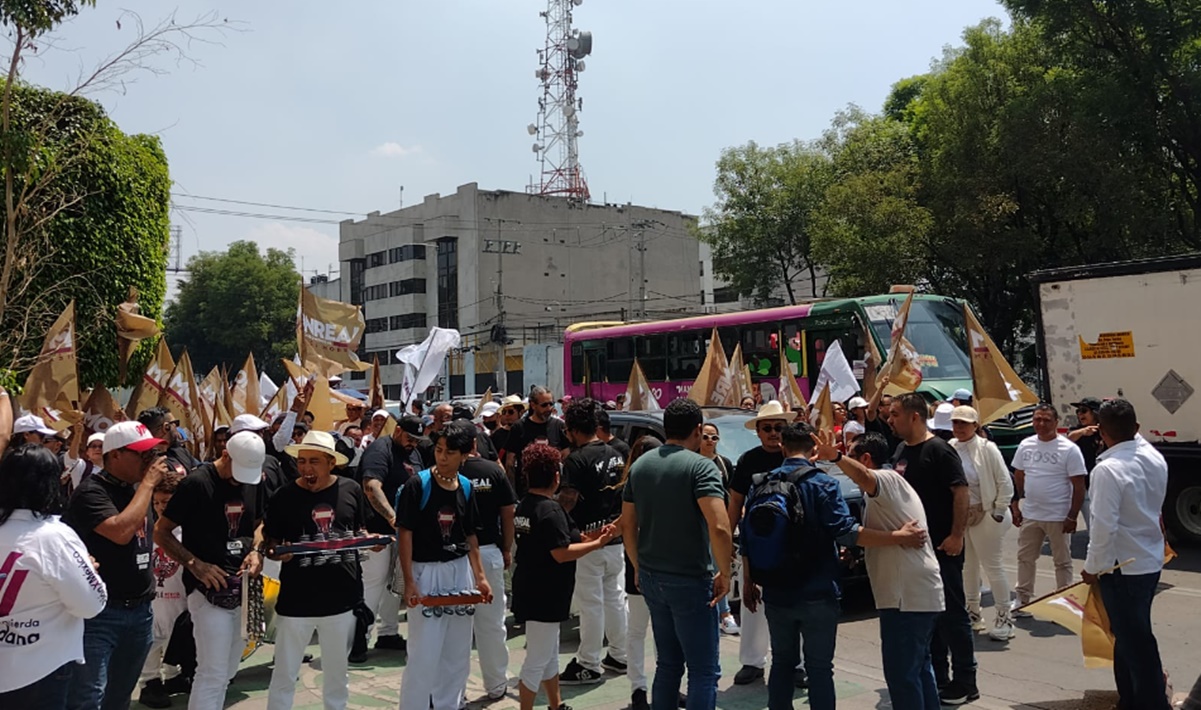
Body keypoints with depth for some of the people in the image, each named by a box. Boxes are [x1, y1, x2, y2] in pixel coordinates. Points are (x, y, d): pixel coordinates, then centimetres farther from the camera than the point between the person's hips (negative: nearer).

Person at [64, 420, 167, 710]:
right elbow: (121, 531, -28)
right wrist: (148, 483, -21)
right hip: (100, 612, -7)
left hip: (140, 610, 7)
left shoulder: (138, 488, 9)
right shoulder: (91, 491, -13)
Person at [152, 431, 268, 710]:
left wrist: (257, 551, -2)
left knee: (227, 672, 16)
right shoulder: (197, 482, -13)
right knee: (213, 673, -6)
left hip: (243, 587, 6)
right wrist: (195, 564, -19)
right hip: (209, 589, -6)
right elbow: (161, 532, -9)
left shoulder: (254, 481, 5)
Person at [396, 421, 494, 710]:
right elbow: (405, 533, -11)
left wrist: (479, 575, 5)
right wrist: (409, 582, -16)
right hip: (425, 572, -5)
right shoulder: (418, 484, -12)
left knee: (458, 652, 14)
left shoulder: (466, 486, 3)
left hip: (461, 572, 5)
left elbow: (470, 535, 10)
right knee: (424, 653, -3)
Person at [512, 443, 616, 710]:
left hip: (531, 591, 10)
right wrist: (597, 544, -16)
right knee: (537, 660, 2)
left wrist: (587, 537, 7)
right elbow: (562, 553, -25)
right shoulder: (551, 510, -21)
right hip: (544, 595, -10)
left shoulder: (524, 506, 7)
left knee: (550, 654, 22)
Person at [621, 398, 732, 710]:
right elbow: (719, 527, -25)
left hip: (651, 577, 7)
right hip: (690, 579, -7)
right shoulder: (700, 466, -14)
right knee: (703, 670, 2)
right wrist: (724, 573, -12)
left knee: (668, 663, 19)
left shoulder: (640, 465, 6)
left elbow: (628, 525, 12)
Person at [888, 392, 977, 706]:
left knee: (952, 612, 1)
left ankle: (965, 682, 12)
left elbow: (961, 491, -18)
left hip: (941, 547, -8)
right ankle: (937, 677, 25)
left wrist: (956, 535, -21)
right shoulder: (901, 451, 10)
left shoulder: (939, 450, -14)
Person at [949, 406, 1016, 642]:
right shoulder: (950, 448, 2)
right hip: (959, 516, 6)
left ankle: (1004, 618, 13)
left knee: (992, 566, 1)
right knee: (968, 566, 15)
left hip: (985, 515, -6)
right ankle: (974, 614, 30)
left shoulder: (986, 448, -12)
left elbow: (1005, 483, -11)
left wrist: (999, 513, -11)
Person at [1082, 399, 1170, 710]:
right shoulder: (1156, 459, 0)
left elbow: (1104, 526, -24)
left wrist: (1092, 566, -11)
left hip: (1122, 568, -8)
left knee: (1134, 640, 3)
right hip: (1151, 561, 8)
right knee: (1133, 634, 20)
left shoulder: (1108, 469, -23)